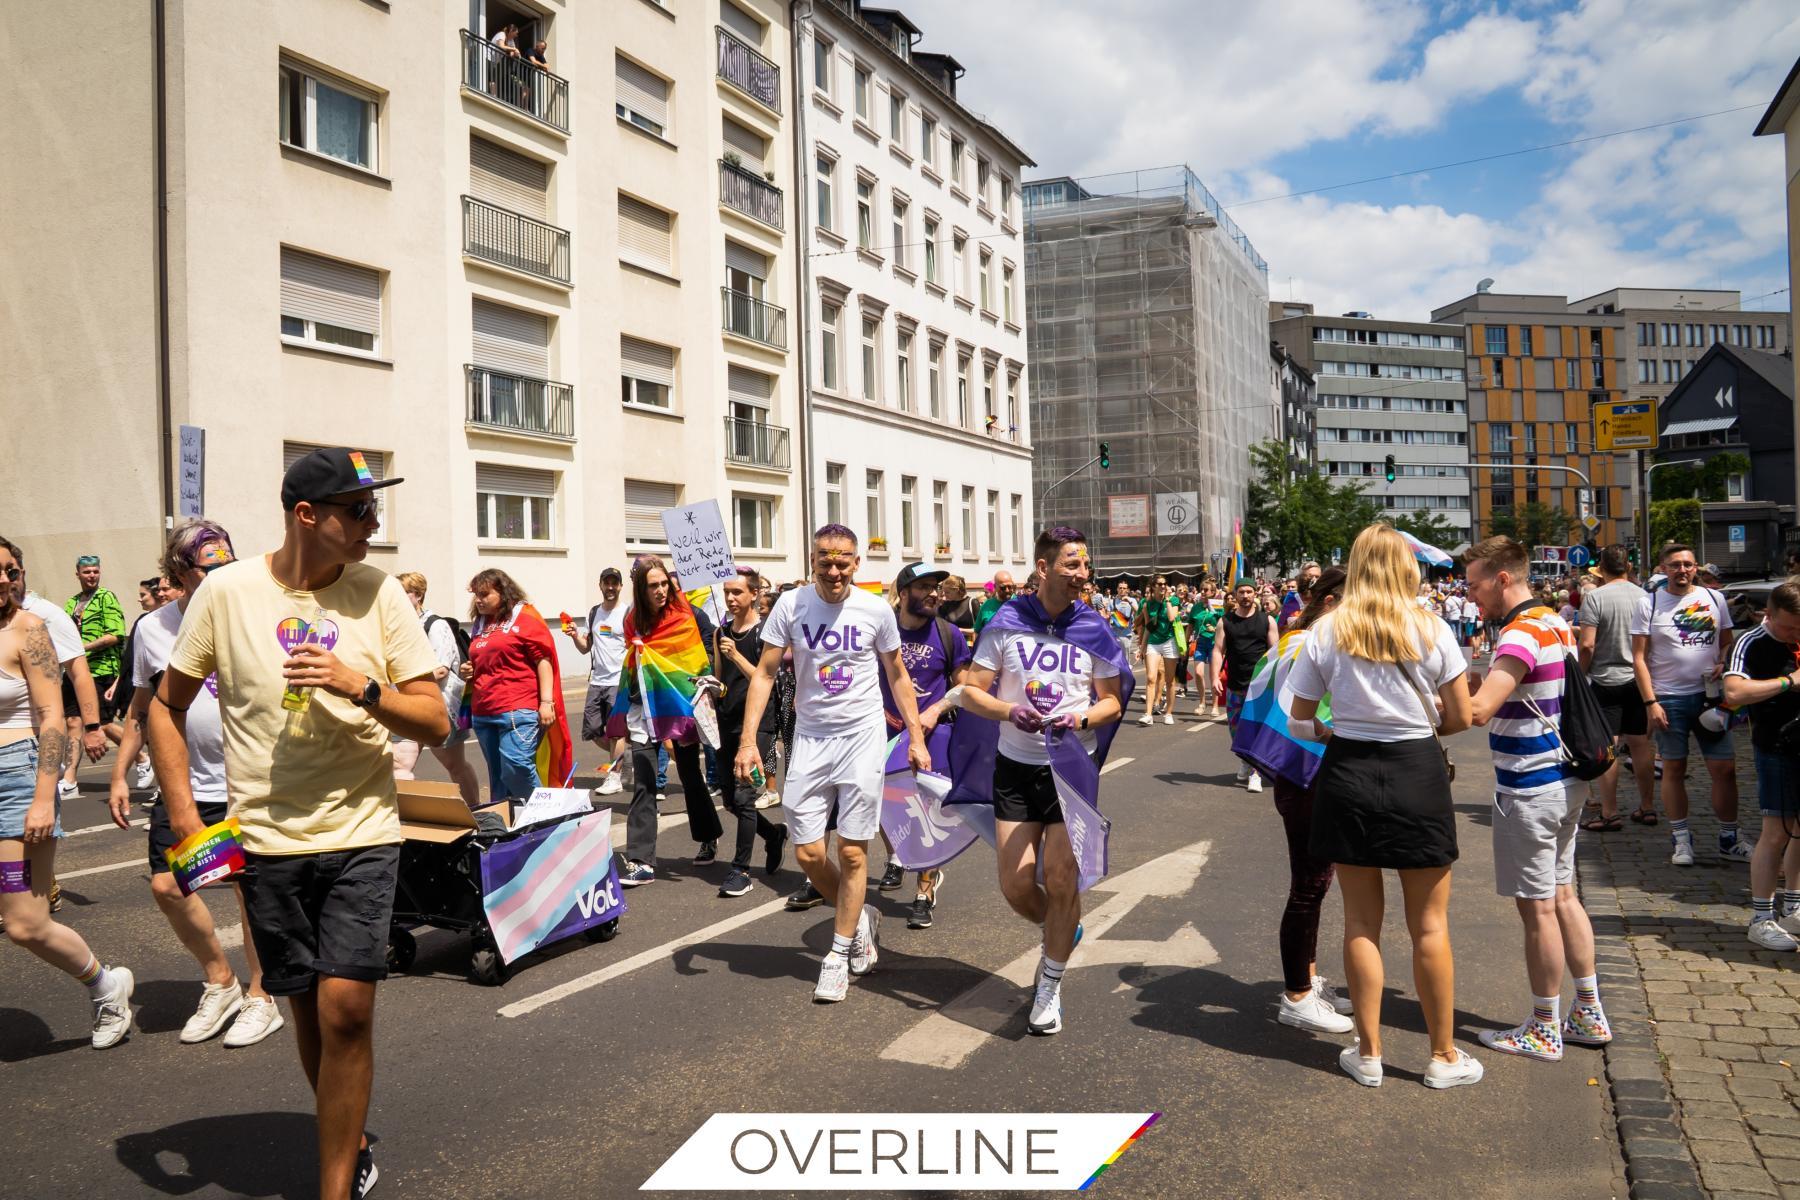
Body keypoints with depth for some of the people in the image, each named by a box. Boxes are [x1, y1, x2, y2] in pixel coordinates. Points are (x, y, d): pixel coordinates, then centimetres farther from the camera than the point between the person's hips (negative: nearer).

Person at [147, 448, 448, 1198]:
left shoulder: (379, 594, -4)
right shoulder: (229, 590, -4)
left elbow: (435, 723, -3)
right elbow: (167, 706, 6)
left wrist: (361, 686, -20)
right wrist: (185, 819, -1)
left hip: (361, 834, -1)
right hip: (267, 841, 1)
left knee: (345, 1005, -10)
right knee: (308, 1009, 13)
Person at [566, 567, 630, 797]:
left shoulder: (628, 612, -6)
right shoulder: (594, 612, 12)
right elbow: (586, 647, 17)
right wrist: (575, 636, -2)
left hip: (619, 681, -6)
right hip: (597, 681, 6)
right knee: (592, 731, 8)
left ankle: (615, 777, 7)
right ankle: (620, 759, 29)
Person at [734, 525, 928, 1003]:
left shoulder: (876, 610, -5)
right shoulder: (791, 605, -5)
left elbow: (897, 676, 8)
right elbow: (764, 673, -4)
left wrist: (916, 738, 4)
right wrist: (748, 740, -12)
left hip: (863, 735, -1)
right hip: (811, 738, 2)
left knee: (851, 852, 0)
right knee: (808, 853, 1)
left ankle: (838, 955, 16)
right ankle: (860, 918, 28)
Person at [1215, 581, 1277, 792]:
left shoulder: (1267, 620, 3)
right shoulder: (1225, 622, 5)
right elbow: (1218, 650, 0)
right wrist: (1215, 677, -11)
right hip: (1235, 686, 2)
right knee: (1235, 728, 10)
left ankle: (1254, 774, 0)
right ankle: (1246, 761, 35)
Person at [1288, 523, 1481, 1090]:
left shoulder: (1325, 633, -3)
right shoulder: (1430, 630, -5)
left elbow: (1300, 721, 0)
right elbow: (1461, 717, -3)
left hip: (1347, 771, 1)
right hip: (1416, 773, -1)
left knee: (1361, 921, 11)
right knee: (1429, 923, 10)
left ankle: (1368, 1053, 20)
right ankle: (1443, 1056, 21)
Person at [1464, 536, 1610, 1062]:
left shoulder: (1521, 634, -21)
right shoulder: (1556, 624, 10)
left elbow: (1476, 711, -32)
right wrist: (1480, 684, 5)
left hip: (1530, 789, -10)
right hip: (1563, 780, 10)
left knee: (1538, 908, 1)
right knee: (1563, 896, 17)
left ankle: (1545, 1030, 12)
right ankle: (1589, 1014, 27)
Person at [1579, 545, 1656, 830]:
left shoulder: (1595, 597, -12)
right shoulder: (1644, 596, 3)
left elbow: (1587, 645, -16)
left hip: (1605, 681, -5)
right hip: (1639, 679, 5)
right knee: (1640, 744, 13)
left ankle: (1610, 814, 1)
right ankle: (1647, 808, 21)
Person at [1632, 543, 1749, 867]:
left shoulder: (1714, 599, 8)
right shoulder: (1648, 603, -1)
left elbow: (1727, 642, 15)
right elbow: (1639, 657, -3)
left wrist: (1723, 664, -8)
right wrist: (1650, 702, -10)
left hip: (1710, 695, 2)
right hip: (1669, 699, -2)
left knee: (1725, 768, 2)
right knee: (1674, 770, 5)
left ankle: (1729, 840, 16)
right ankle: (1681, 840, 15)